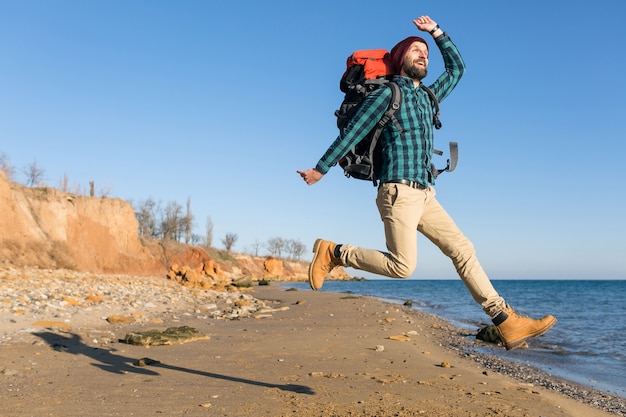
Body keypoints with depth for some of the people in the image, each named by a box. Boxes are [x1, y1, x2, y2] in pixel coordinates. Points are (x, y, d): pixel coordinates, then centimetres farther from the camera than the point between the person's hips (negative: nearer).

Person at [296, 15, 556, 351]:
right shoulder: (387, 93, 1)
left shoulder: (428, 97, 22)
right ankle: (333, 252, 3)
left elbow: (457, 68, 35)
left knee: (462, 250, 1)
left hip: (425, 195, 7)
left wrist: (436, 32, 30)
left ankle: (507, 322, 2)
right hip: (399, 192, -7)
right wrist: (320, 169, 0)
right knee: (402, 266, -14)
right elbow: (351, 133, -1)